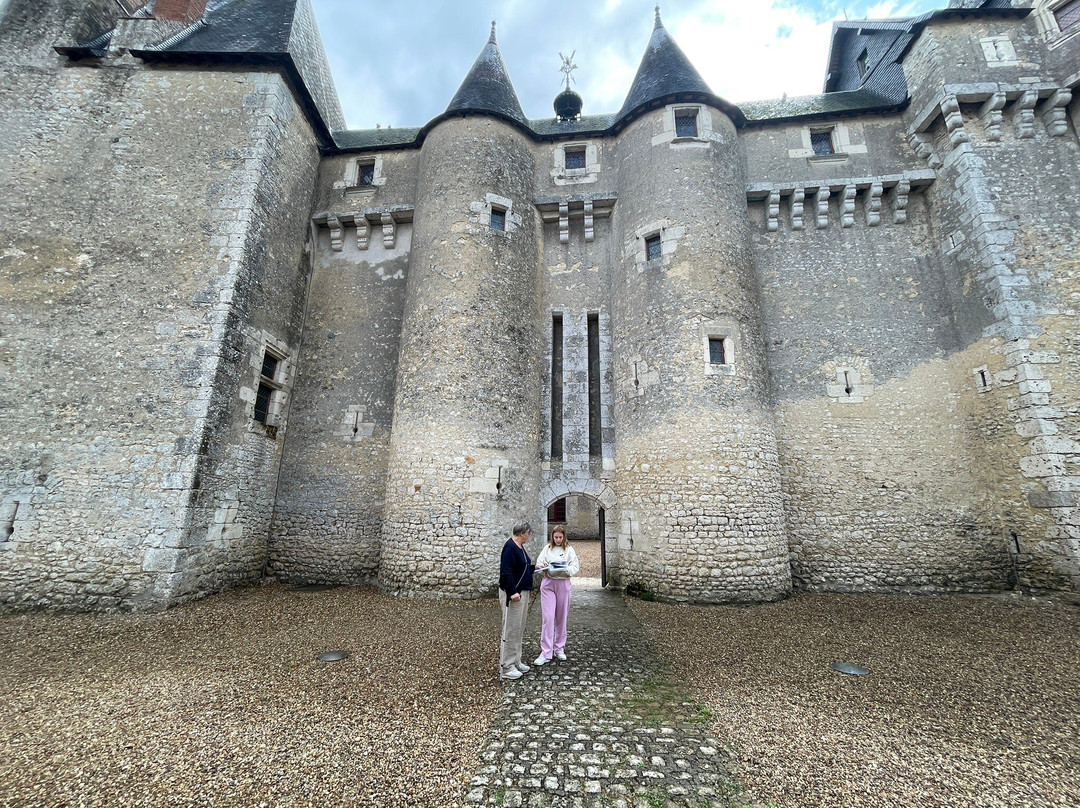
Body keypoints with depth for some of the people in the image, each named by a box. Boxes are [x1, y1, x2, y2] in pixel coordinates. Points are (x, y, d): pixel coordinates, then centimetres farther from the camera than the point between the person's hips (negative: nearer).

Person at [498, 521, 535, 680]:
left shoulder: (520, 547, 11)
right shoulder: (510, 547, -20)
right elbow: (506, 572, -25)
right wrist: (512, 593, -27)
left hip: (522, 592, 10)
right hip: (512, 594, -10)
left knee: (519, 630, 17)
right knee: (511, 630, -2)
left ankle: (516, 662, 28)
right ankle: (506, 667, 8)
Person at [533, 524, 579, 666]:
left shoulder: (569, 550, 2)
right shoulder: (547, 549, 5)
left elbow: (575, 567, -4)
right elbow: (539, 564, 5)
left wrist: (565, 569, -22)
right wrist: (542, 567, -18)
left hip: (563, 584, 0)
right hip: (548, 583, 0)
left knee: (561, 618, 10)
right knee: (548, 618, -6)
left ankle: (559, 649, 26)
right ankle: (546, 653, -1)